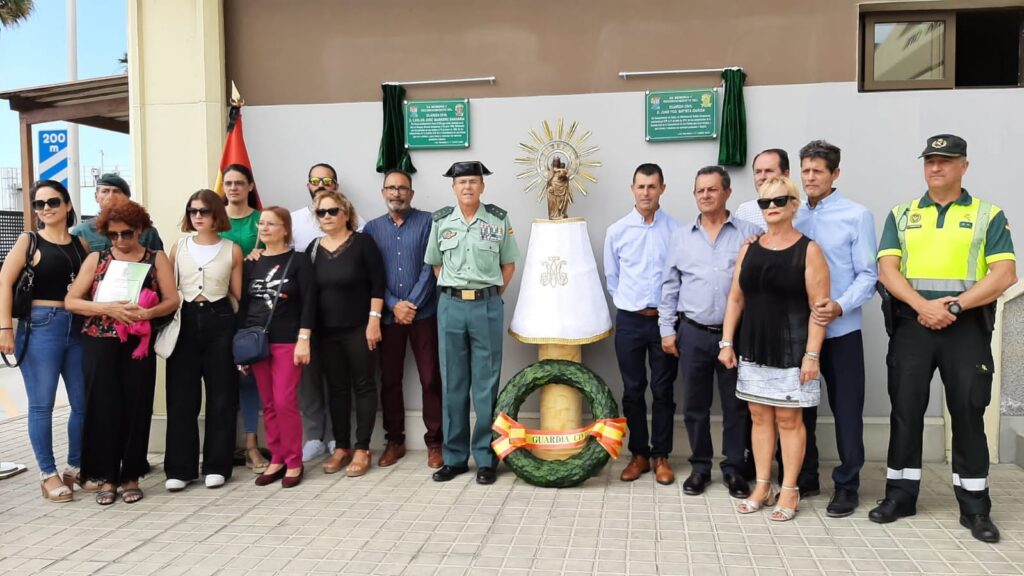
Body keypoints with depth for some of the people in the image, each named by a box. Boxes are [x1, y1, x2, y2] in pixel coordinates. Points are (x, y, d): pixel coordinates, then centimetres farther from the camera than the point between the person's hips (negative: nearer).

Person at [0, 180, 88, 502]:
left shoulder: (81, 244, 10)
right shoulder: (29, 241, 1)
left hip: (78, 328, 4)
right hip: (40, 326, -4)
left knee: (84, 403, 7)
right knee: (42, 404, 0)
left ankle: (75, 468, 23)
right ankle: (48, 475, 11)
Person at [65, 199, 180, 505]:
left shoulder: (156, 258, 7)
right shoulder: (96, 259, 8)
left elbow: (172, 300, -1)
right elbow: (71, 301, 1)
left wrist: (145, 313, -20)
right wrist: (108, 308, -15)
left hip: (138, 345, 0)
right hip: (100, 345, 0)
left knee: (136, 409, 1)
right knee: (103, 408, -1)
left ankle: (131, 477, 13)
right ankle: (107, 477, 10)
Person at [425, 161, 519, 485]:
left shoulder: (498, 220, 1)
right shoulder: (441, 221, 6)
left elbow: (509, 264, 8)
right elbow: (435, 264, 15)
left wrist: (491, 295, 1)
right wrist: (453, 293, 6)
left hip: (487, 306, -2)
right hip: (450, 306, 2)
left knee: (486, 384, 2)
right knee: (452, 383, 7)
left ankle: (485, 458, 13)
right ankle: (454, 456, 18)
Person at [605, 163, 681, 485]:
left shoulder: (676, 230, -4)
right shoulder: (617, 231, 3)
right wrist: (630, 303, 8)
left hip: (664, 320, -1)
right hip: (629, 321, 2)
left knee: (663, 391, 6)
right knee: (633, 391, 8)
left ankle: (661, 456, 19)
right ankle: (639, 454, 22)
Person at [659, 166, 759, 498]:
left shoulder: (749, 234, 1)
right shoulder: (681, 237, 9)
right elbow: (670, 286, 10)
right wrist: (667, 329, 5)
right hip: (693, 333, 2)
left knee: (736, 406, 6)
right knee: (695, 405, 9)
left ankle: (734, 469, 21)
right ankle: (700, 467, 24)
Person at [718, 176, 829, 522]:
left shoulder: (808, 250, -5)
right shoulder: (749, 248, 9)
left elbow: (819, 306, -9)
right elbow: (735, 298, 10)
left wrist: (812, 354, -15)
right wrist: (727, 342, 5)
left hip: (791, 349, -4)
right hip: (753, 348, 5)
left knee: (788, 419, 2)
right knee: (759, 417, 10)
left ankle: (789, 491, 14)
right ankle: (762, 486, 20)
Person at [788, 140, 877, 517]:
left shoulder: (857, 216, -5)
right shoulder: (792, 218, 7)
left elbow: (868, 275, -9)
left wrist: (839, 306, -24)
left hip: (841, 330, -4)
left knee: (846, 410, 5)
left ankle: (847, 486, 19)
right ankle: (804, 478, 27)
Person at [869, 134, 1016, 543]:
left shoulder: (989, 215, 6)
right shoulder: (900, 215, 11)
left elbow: (1004, 275, -5)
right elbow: (887, 269, -1)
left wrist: (955, 305, -15)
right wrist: (923, 306, -15)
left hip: (967, 327, -1)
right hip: (911, 325, 2)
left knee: (969, 414, 3)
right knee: (905, 410, 5)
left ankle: (975, 507, 15)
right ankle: (900, 494, 17)